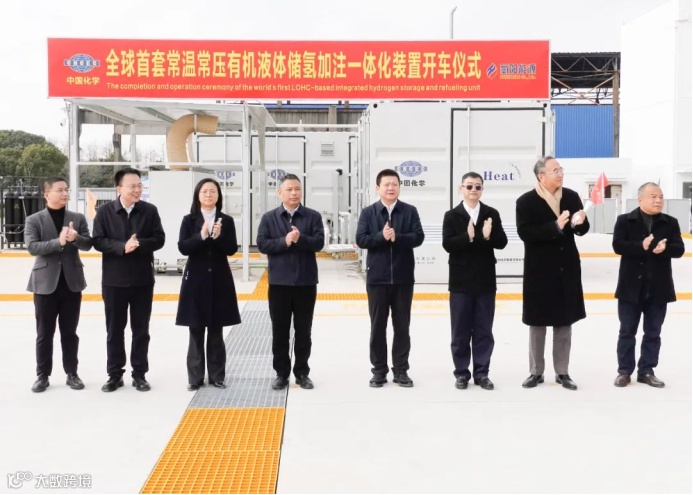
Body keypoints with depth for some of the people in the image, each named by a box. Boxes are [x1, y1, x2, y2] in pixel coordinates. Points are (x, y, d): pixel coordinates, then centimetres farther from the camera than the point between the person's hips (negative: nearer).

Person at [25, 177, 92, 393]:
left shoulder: (78, 218, 5)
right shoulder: (34, 220, -1)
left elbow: (88, 244, -3)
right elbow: (32, 247, -13)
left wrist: (75, 238, -24)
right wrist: (59, 242, -25)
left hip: (72, 282, 2)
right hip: (46, 283, -2)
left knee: (69, 332, 10)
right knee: (44, 333, 6)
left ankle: (72, 373, 19)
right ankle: (43, 375, 16)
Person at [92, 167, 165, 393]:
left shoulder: (150, 210, -1)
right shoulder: (105, 211, -3)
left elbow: (159, 239, -4)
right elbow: (98, 241, -8)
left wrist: (139, 244, -21)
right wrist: (122, 247, -22)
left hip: (142, 279, 1)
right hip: (114, 280, -1)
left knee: (141, 330, 8)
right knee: (115, 329, 8)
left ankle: (139, 374, 18)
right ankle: (115, 374, 20)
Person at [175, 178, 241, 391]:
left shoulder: (226, 221, 3)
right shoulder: (189, 220, 0)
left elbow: (232, 249, -4)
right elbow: (183, 247, -9)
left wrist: (218, 237, -19)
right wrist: (201, 236, -22)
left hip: (219, 279, 1)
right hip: (196, 279, -1)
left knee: (216, 332, 8)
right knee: (196, 332, 4)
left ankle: (216, 376, 17)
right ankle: (195, 377, 13)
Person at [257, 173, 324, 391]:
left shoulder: (313, 216, 3)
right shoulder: (269, 217, 4)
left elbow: (319, 242, -8)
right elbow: (262, 244, -6)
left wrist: (300, 239, -24)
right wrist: (285, 241, -18)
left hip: (306, 282, 0)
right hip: (279, 282, 0)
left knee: (303, 330, 8)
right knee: (280, 331, 7)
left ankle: (302, 373, 19)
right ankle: (281, 373, 17)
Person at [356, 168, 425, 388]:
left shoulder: (410, 211, 3)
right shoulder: (368, 212, 2)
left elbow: (418, 237, -7)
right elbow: (361, 240, -6)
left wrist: (397, 237, -21)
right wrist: (381, 236, -20)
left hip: (403, 277, 0)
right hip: (377, 277, 0)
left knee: (402, 325, 7)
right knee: (378, 325, 6)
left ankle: (401, 370, 16)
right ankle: (379, 370, 16)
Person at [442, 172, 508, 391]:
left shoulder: (492, 214, 4)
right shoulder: (452, 215, -1)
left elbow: (501, 242, -3)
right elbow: (448, 244, -12)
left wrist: (488, 236, -23)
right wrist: (468, 237, -25)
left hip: (485, 280, 2)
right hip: (461, 281, -1)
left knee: (484, 330, 7)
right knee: (460, 331, 5)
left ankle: (482, 373, 16)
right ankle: (461, 373, 15)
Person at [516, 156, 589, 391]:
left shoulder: (572, 196, 3)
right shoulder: (525, 201, -8)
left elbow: (583, 229, 6)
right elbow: (525, 233, -19)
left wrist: (579, 223, -17)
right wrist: (555, 226, -26)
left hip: (567, 269, 3)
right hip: (539, 270, -3)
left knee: (565, 322, 10)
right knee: (538, 322, 7)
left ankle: (562, 372, 22)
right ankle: (536, 372, 20)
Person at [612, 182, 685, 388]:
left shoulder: (670, 222, 5)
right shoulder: (625, 221, -2)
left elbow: (679, 249, -4)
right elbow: (618, 246, -14)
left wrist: (664, 249, -24)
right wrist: (641, 246, -27)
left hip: (658, 288, 2)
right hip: (631, 287, -2)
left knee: (653, 332, 9)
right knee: (627, 331, 6)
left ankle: (647, 371, 20)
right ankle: (624, 370, 16)